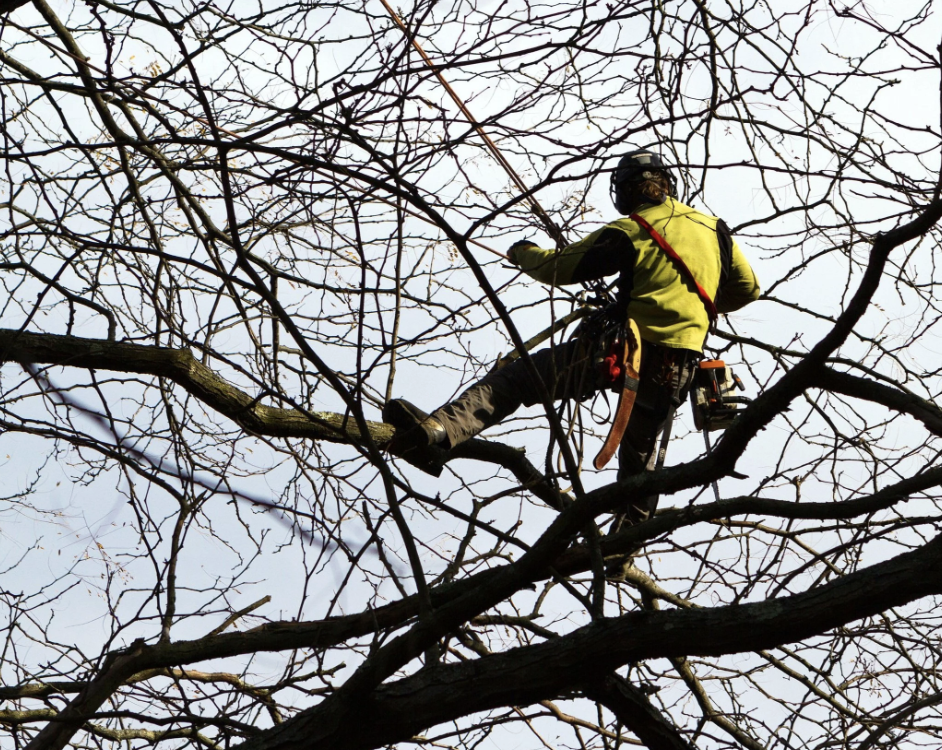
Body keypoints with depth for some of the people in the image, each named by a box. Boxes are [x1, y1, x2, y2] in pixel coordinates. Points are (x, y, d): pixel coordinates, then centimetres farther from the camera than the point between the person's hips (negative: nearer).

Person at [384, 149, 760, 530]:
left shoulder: (629, 232, 0)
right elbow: (747, 288, 25)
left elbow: (557, 268, 3)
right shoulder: (715, 229, 14)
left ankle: (437, 431, -31)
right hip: (676, 370, 5)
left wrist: (524, 252, 24)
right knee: (641, 455, 29)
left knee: (516, 377, -8)